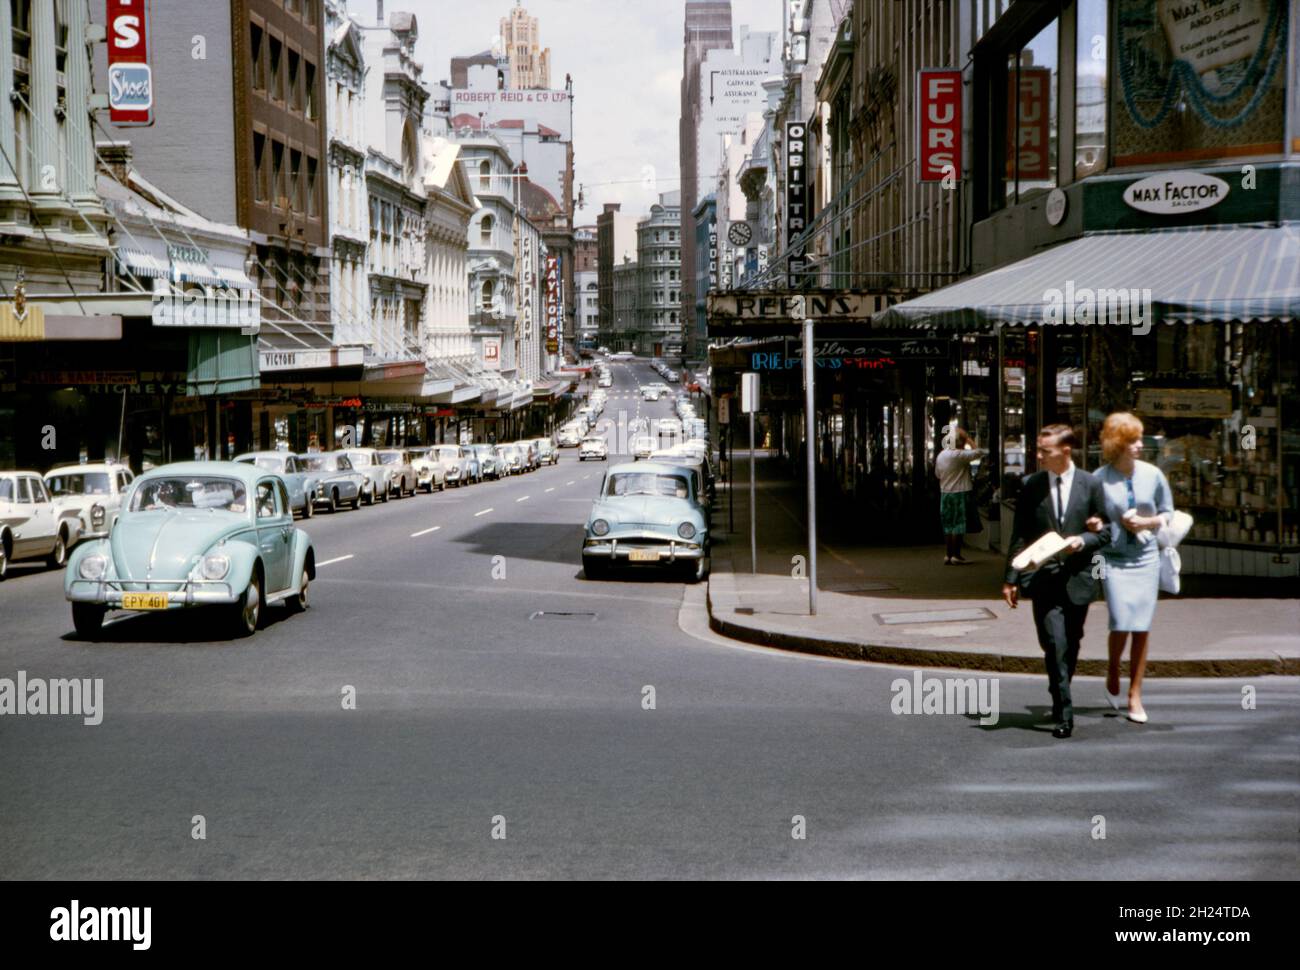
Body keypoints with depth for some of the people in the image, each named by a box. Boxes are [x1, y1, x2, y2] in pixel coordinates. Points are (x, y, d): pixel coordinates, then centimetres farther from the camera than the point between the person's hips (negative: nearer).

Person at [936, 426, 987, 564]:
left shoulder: (941, 455, 8)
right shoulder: (958, 455, -17)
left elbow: (938, 473, 16)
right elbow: (979, 452, -19)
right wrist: (969, 440, -10)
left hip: (945, 494, 8)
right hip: (959, 493, -8)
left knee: (949, 526, 11)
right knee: (958, 526, -3)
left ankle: (948, 555, 12)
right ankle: (956, 556, -1)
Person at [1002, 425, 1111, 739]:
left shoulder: (1091, 484, 2)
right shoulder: (1030, 485, 3)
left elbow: (1105, 532, 6)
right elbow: (1019, 534, 6)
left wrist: (1083, 540, -14)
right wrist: (1011, 578, 2)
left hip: (1078, 577, 1)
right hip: (1043, 577, -1)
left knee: (1071, 646, 12)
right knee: (1055, 644, -12)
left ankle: (1061, 698, 32)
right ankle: (1063, 713, -11)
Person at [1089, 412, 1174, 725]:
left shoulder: (1153, 475, 1)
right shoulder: (1099, 479, -6)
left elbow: (1168, 512, 12)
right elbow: (1091, 520, 4)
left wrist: (1146, 522, -6)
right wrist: (1094, 525, -18)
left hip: (1146, 558, 2)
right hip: (1115, 559, -2)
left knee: (1142, 629, 2)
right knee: (1121, 624, -14)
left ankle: (1135, 696, 15)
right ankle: (1112, 672, 19)